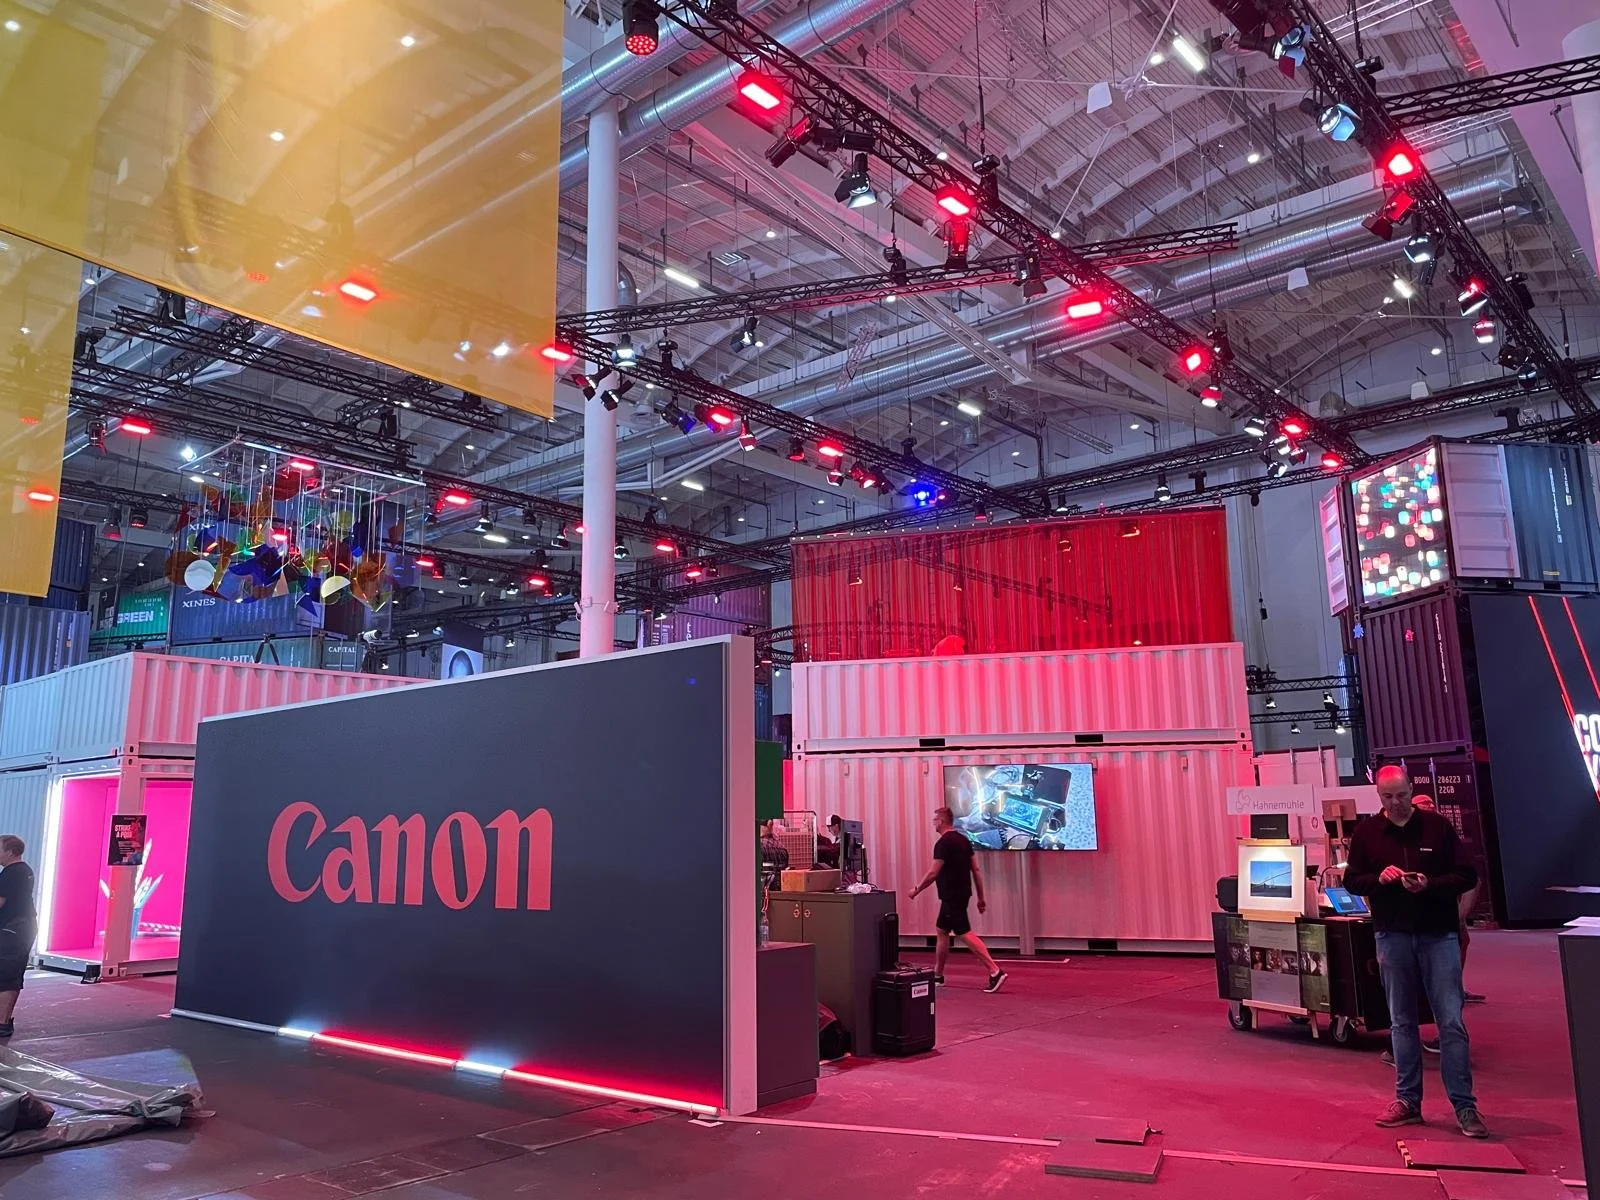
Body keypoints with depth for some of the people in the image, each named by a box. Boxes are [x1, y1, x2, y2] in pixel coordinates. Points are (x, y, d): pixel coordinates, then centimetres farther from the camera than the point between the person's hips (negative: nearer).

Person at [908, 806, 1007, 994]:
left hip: (952, 896, -10)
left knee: (965, 934, -11)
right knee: (941, 930, 18)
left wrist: (916, 889, -3)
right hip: (961, 894, 10)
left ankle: (995, 972, -17)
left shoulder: (943, 843, -15)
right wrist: (981, 897, 15)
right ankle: (937, 974, 27)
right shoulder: (963, 840, 11)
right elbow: (976, 870, 11)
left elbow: (933, 873, -17)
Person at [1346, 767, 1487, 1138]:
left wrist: (1430, 884, -18)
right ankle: (1407, 1100, 18)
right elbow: (1352, 881, 7)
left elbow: (1466, 876, -1)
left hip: (1438, 936, -2)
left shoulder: (1438, 827, -1)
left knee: (1451, 1021, -3)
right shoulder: (1366, 833, 4)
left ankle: (1464, 1106, 5)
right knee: (1401, 1021, 9)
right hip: (1393, 936, 2)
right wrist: (1379, 878, -13)